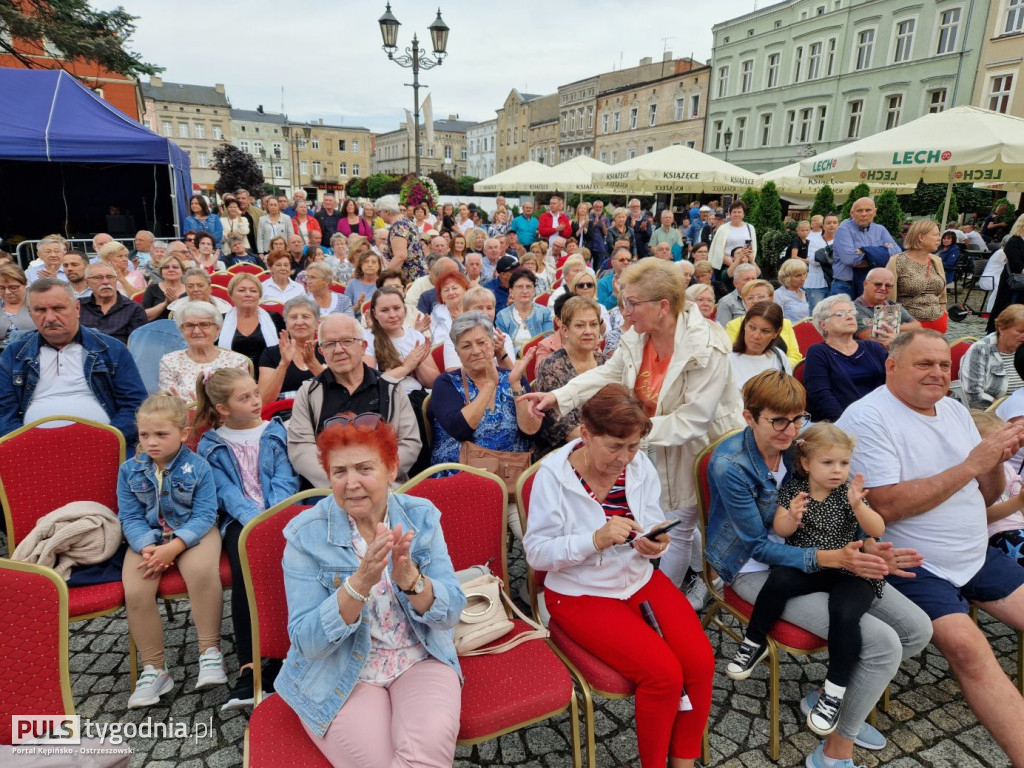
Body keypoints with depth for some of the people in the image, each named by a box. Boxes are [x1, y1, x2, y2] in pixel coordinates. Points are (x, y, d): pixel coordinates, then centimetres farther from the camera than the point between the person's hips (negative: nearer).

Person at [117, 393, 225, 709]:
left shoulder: (198, 467, -11)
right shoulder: (129, 470, -1)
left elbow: (204, 515, -12)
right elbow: (130, 517, -1)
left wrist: (173, 547, -24)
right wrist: (147, 547, -20)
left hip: (193, 533, -3)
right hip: (148, 538, 3)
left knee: (202, 571, -34)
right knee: (135, 591, -22)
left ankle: (210, 651, -14)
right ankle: (154, 669, -1)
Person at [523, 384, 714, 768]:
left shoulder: (641, 466, -5)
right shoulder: (552, 476, -17)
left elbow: (655, 529, 6)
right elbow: (536, 552, -16)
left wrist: (654, 545, -19)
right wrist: (596, 540, -29)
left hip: (642, 579, 5)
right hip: (583, 594, -4)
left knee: (701, 660, -13)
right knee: (664, 673, -19)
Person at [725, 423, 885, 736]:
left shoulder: (848, 492, -1)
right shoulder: (794, 489, 2)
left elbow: (877, 531, -9)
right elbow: (780, 530, -6)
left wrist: (857, 505, -28)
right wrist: (792, 517, -29)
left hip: (849, 572, -1)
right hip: (805, 567, 1)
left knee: (844, 613, -31)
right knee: (779, 580, -32)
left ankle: (834, 691, -10)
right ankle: (755, 642, -8)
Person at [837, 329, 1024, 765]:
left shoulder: (955, 410, 10)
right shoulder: (867, 418, -14)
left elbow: (984, 497, 14)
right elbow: (887, 506, -23)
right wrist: (970, 465, -19)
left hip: (977, 555, 8)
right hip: (911, 565, -8)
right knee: (967, 646, -25)